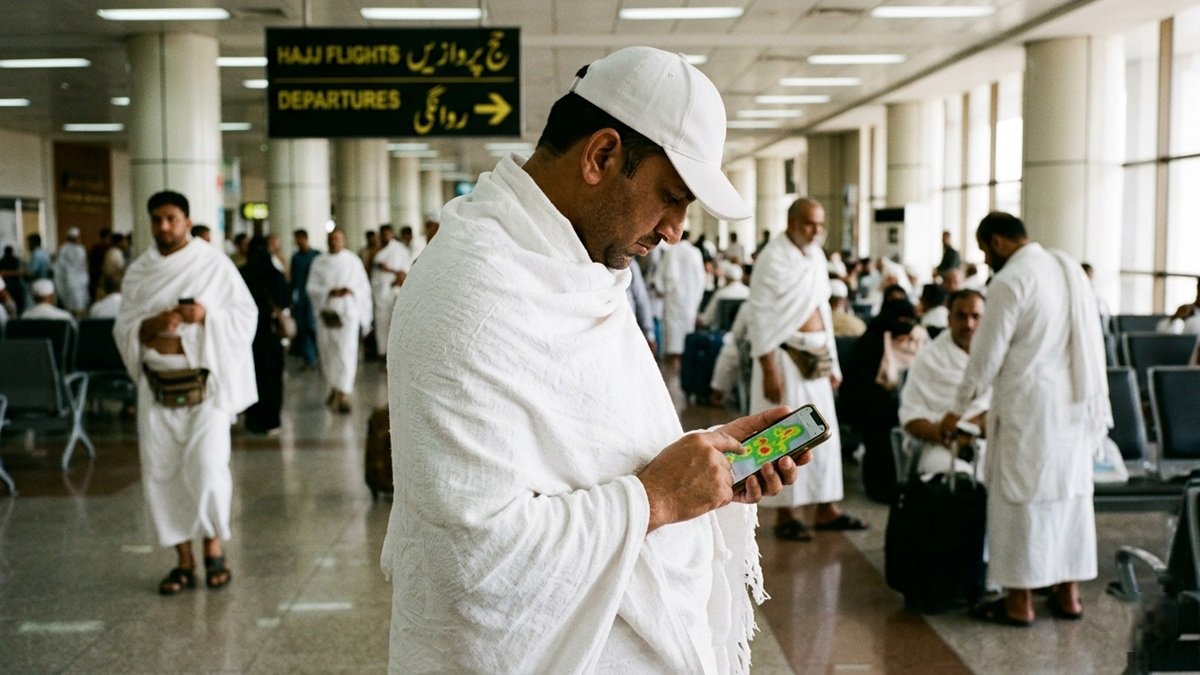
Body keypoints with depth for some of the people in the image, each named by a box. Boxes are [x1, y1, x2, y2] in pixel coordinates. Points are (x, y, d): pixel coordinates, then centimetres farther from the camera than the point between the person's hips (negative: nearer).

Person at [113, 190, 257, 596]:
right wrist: (151, 325, -15)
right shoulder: (138, 272, 8)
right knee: (161, 472, 2)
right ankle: (184, 561, 14)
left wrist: (207, 316, -20)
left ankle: (214, 547, 12)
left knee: (206, 467, -12)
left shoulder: (214, 265, -1)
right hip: (156, 386, 4)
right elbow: (123, 329, 7)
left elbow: (245, 317, -2)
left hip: (206, 383, -3)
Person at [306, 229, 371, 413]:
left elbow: (364, 287, 5)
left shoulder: (353, 261, 4)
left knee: (347, 352, -11)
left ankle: (344, 396, -14)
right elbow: (311, 287, 0)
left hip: (348, 312, -2)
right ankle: (334, 388, 26)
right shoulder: (319, 262, 7)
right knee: (328, 352, 8)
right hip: (326, 313, 3)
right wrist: (330, 292, -15)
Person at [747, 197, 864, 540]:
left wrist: (832, 362, 14)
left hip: (816, 357, 7)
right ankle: (784, 515, 10)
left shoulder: (816, 256, 10)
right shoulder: (773, 258, -12)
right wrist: (769, 370, -19)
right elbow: (760, 317, -15)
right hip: (785, 356, -7)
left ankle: (826, 509, 19)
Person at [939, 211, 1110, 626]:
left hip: (1030, 406, -7)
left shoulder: (1010, 281, -13)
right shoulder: (1070, 268, 9)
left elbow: (987, 355, -11)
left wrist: (958, 410, 0)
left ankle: (1020, 602, 6)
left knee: (1022, 498, 0)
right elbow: (1091, 340, 12)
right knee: (1072, 493, 12)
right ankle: (1068, 594, 21)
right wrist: (1097, 401, 17)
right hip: (1077, 404, 7)